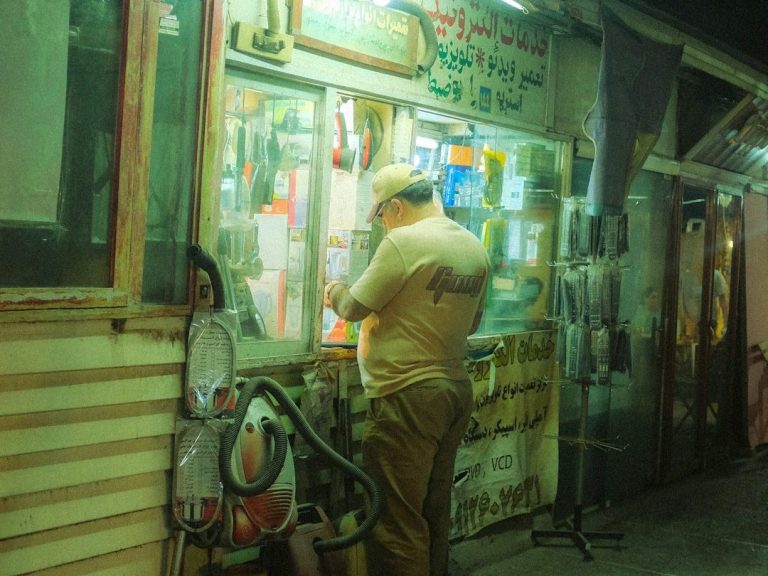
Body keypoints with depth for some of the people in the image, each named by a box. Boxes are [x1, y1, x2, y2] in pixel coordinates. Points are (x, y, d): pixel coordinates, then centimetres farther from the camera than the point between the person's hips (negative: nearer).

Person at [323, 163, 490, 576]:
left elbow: (355, 308, -9)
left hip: (407, 396, -8)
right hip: (456, 390, 9)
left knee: (396, 521, -2)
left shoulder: (404, 242, -14)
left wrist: (335, 291, 12)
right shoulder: (475, 247, 9)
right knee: (435, 513, 17)